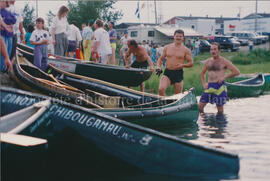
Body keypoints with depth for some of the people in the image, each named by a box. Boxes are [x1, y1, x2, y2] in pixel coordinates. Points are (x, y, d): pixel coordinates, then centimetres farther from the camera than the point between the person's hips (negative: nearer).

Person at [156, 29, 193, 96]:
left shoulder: (185, 50, 1)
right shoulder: (167, 47, 8)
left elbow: (191, 63, 1)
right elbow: (161, 59, 16)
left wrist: (183, 65, -18)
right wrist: (158, 67, -2)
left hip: (179, 73, -1)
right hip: (167, 73, 1)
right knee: (161, 89, -22)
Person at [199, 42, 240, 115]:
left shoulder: (224, 61, -1)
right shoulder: (208, 61, 14)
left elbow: (237, 72, -7)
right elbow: (202, 73, 27)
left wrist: (224, 77, -12)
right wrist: (204, 83, 11)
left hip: (219, 87, -5)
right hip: (209, 86, 5)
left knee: (220, 109, 1)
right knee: (200, 106, -1)